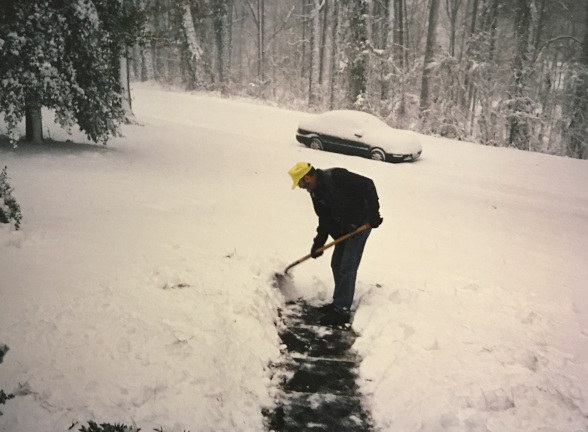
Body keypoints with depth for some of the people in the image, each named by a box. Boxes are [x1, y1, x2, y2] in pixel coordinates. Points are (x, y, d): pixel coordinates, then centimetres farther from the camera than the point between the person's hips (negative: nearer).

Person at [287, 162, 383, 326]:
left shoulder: (335, 176, -23)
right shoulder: (315, 192, 4)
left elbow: (367, 186, -25)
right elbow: (325, 219, 12)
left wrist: (373, 214, -25)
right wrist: (318, 242, 6)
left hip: (361, 224, -9)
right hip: (344, 228, 9)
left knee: (347, 268, -7)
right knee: (336, 264, 14)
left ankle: (342, 310, 0)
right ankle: (339, 302, 28)